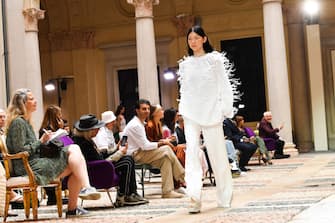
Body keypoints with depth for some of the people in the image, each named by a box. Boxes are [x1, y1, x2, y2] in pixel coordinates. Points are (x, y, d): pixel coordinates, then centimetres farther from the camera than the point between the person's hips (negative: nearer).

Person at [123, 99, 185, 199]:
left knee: (166, 158, -6)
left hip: (139, 151, 10)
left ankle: (167, 191, -10)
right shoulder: (135, 125, -17)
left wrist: (159, 143, 5)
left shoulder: (140, 123, 15)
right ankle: (182, 178, -11)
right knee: (166, 150, -18)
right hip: (135, 155, -10)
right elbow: (145, 146, -19)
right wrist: (159, 144, -7)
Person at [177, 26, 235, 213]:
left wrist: (226, 109, -7)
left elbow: (224, 85, 0)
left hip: (211, 111, -2)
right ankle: (194, 198, -19)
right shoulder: (185, 64, 13)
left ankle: (225, 196, 17)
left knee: (217, 154, 2)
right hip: (191, 113, 3)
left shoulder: (214, 59, 3)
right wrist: (183, 110, 9)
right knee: (192, 152, -11)